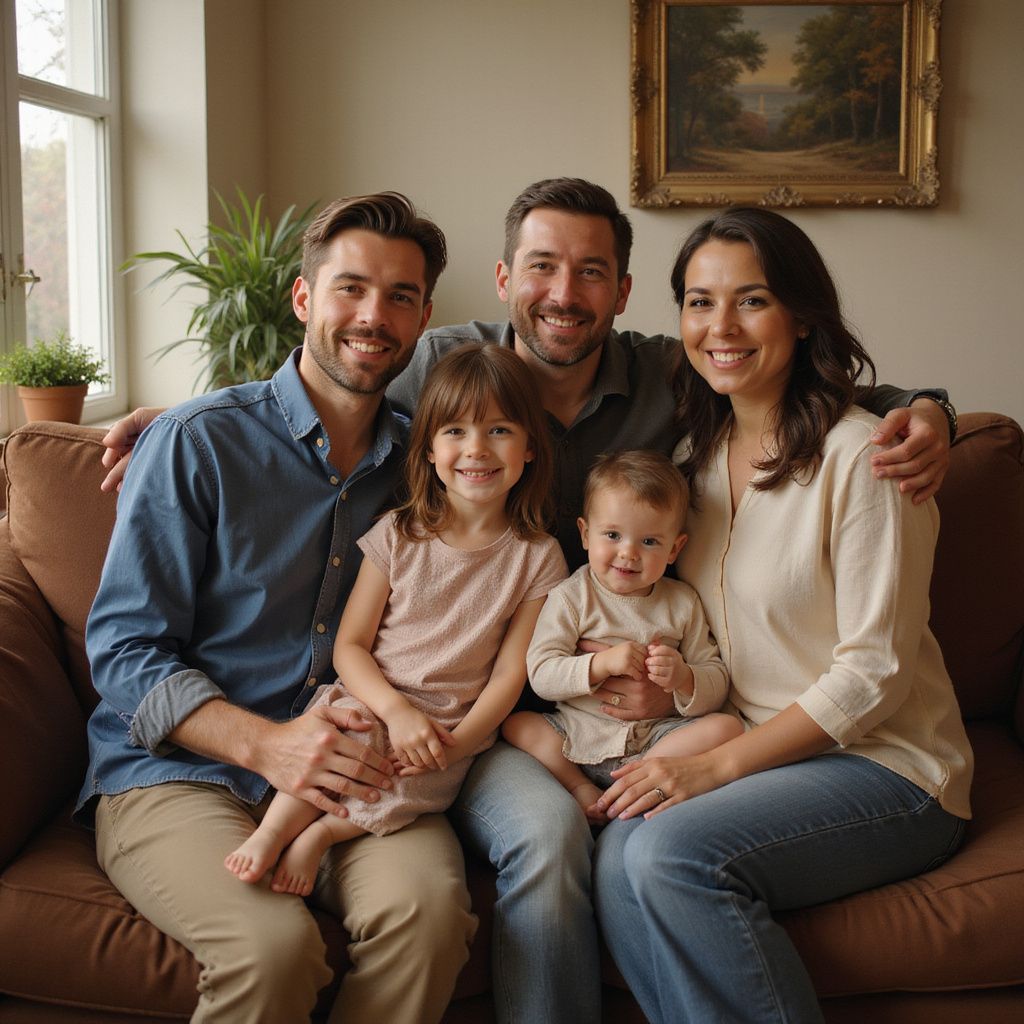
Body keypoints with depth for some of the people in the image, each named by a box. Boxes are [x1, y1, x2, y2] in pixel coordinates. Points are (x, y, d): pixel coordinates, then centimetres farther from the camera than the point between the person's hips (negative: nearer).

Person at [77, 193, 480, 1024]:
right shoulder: (199, 442, -3)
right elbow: (122, 648, -5)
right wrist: (265, 744, -19)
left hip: (352, 772, 3)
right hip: (177, 773, -3)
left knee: (430, 910, -29)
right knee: (275, 944, -32)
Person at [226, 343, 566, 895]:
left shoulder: (537, 557, 1)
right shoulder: (398, 536, 1)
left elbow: (509, 674, -1)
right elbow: (350, 645, -1)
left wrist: (456, 744, -16)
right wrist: (397, 711, -19)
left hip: (453, 730, 0)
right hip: (372, 701, 1)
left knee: (418, 786, -32)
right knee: (350, 727, -33)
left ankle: (322, 830, -14)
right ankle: (271, 831, -20)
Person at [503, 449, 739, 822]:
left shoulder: (683, 603, 6)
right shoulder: (570, 597, 0)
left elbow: (717, 685, 4)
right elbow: (541, 675, -9)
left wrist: (682, 677, -18)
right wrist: (602, 664, -22)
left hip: (658, 736, 1)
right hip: (577, 738, 0)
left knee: (726, 727, -21)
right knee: (515, 724, -18)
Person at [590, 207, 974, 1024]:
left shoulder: (862, 456, -12)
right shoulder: (695, 454, 10)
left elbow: (873, 673, -14)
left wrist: (718, 765, -18)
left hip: (884, 766, -5)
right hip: (747, 756, 5)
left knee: (667, 851, -29)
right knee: (621, 855, -25)